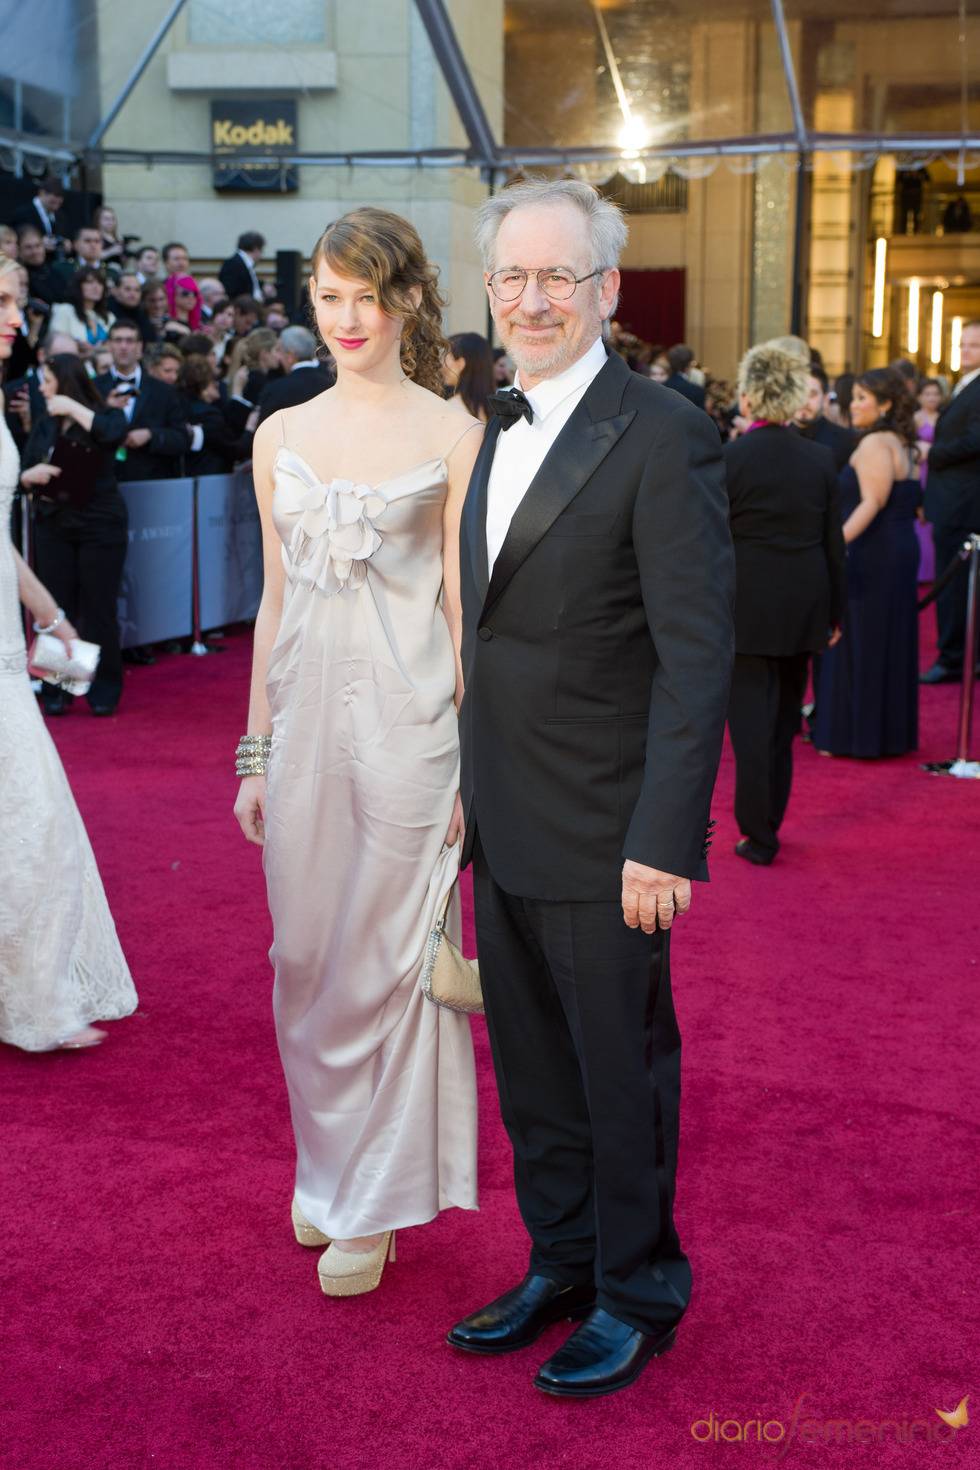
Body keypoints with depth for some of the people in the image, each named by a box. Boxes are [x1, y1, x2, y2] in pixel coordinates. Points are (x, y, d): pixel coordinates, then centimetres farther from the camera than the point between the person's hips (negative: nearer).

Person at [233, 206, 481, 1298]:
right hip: (306, 714, 4)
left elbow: (462, 605, -4)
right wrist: (255, 747, 10)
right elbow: (275, 600, 12)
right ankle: (325, 1167, 33)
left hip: (406, 717, -4)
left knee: (389, 954, 4)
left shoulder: (452, 438, -4)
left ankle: (370, 1203, 19)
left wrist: (475, 759, -8)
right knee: (305, 953, 12)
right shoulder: (280, 436, 9)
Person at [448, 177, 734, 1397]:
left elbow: (697, 657, -17)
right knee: (531, 1066, 18)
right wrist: (473, 786, 13)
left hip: (603, 834, -7)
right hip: (506, 825, 7)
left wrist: (664, 841, -21)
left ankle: (638, 1294, 27)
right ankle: (561, 1263, 36)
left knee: (622, 1068, 8)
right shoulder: (503, 430, 11)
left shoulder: (663, 437, -14)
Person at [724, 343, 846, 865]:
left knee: (752, 716, 2)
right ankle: (769, 821, 26)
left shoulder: (725, 459, -11)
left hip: (747, 607, -4)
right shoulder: (820, 458, 0)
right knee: (784, 719, 16)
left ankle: (759, 835, 3)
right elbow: (834, 542, 5)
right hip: (803, 607, 4)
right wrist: (835, 611, 14)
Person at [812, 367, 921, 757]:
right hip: (901, 552, 9)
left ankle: (857, 735, 3)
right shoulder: (902, 445, 15)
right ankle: (890, 733, 20)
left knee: (860, 643, -2)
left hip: (872, 558, -9)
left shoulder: (874, 443, -14)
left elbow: (872, 502, -23)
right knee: (889, 645, 13)